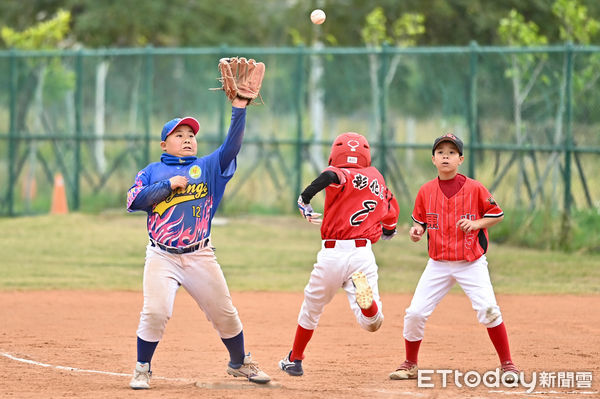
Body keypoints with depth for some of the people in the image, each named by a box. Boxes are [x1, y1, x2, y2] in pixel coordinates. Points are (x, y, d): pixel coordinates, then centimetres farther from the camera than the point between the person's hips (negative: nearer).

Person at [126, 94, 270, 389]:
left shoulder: (208, 167, 11)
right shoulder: (152, 171, 10)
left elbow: (232, 145, -3)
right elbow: (133, 201, -4)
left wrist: (239, 107, -13)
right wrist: (168, 185, -10)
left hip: (199, 257, 2)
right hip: (161, 257, -2)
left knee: (224, 314, 6)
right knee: (155, 312, -16)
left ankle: (240, 363, 28)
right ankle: (142, 370, 1)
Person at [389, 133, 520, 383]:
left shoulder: (474, 188, -6)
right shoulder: (426, 191, 1)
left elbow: (497, 215, 3)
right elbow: (420, 221, 12)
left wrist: (476, 223, -14)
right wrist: (416, 231, -10)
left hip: (472, 264, -3)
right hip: (438, 265, 3)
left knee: (488, 310, -17)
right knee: (415, 313, -4)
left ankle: (507, 364, -2)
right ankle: (410, 365, 17)